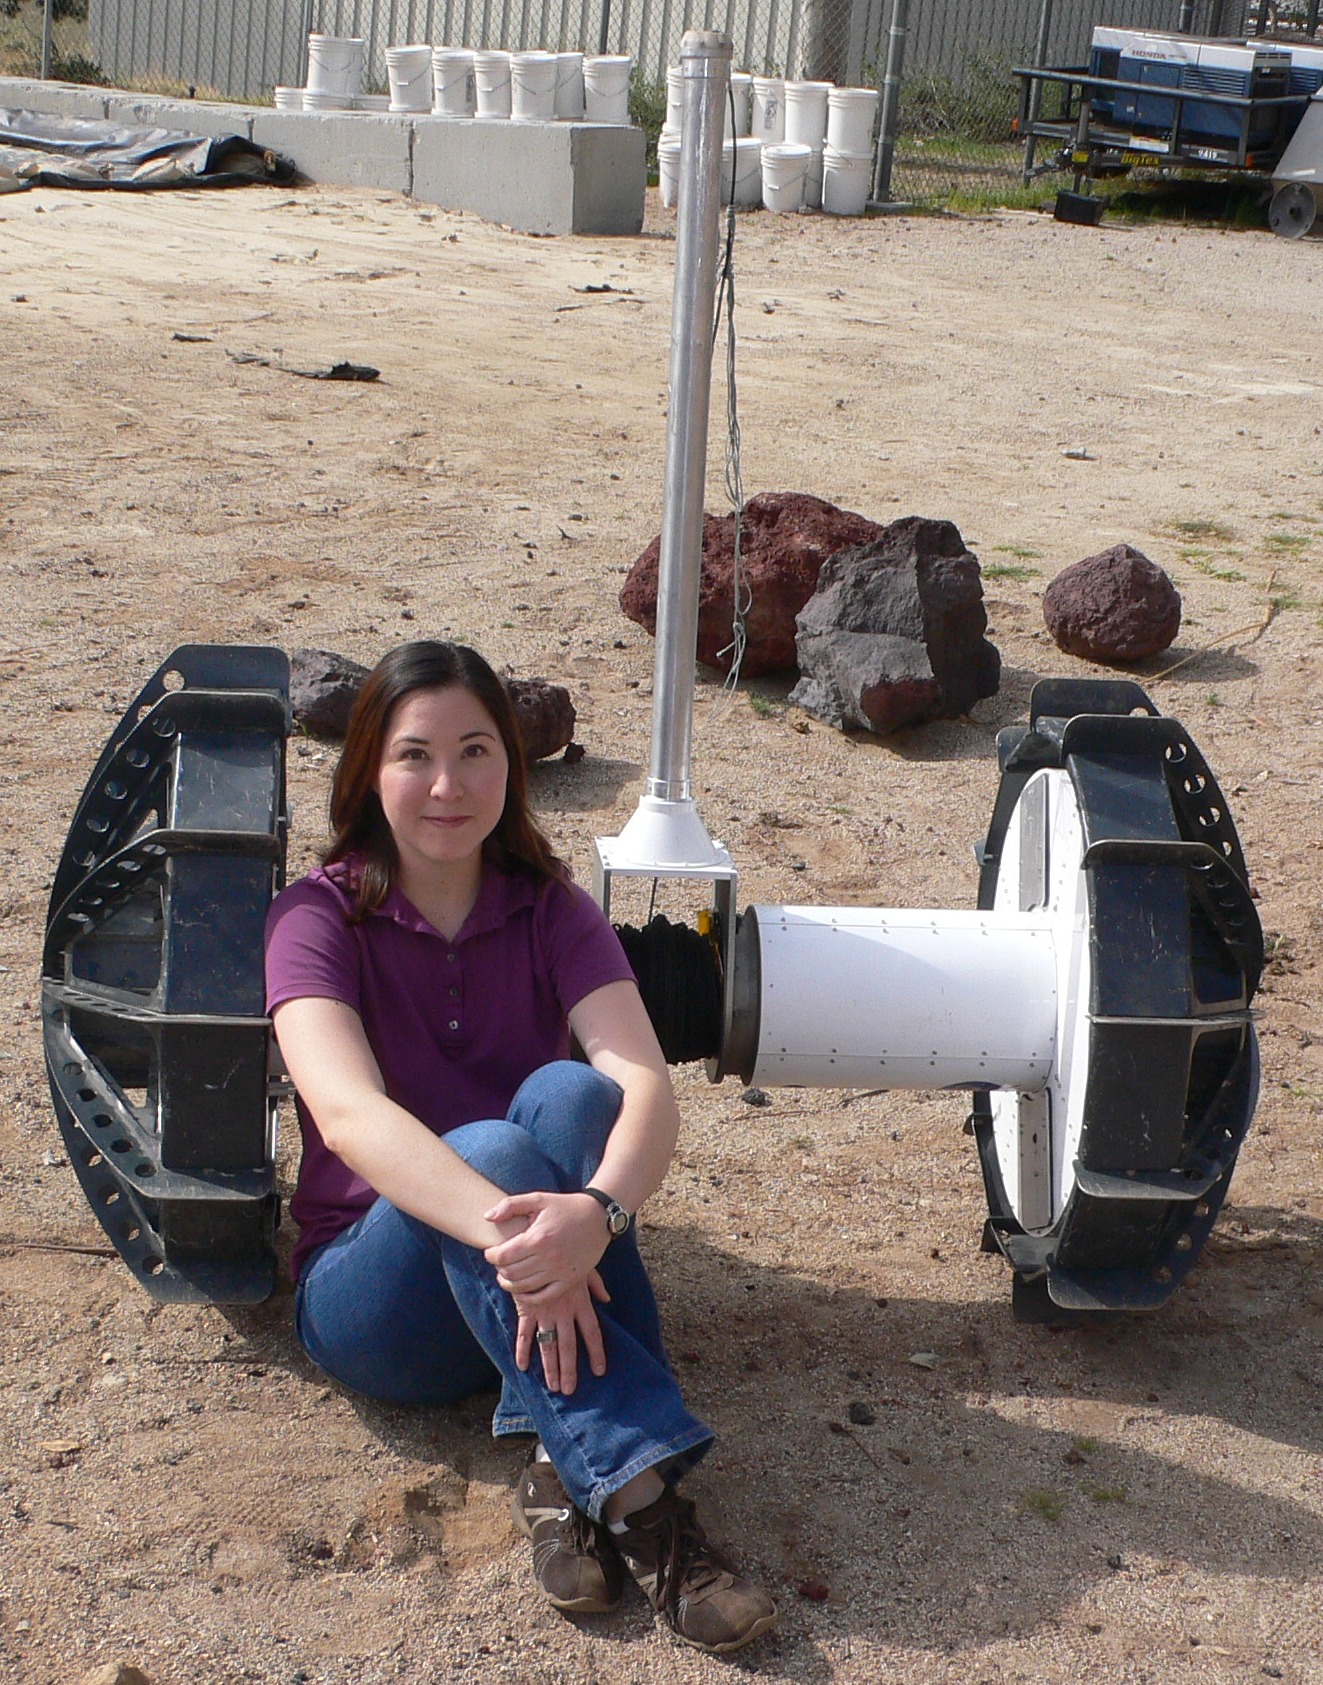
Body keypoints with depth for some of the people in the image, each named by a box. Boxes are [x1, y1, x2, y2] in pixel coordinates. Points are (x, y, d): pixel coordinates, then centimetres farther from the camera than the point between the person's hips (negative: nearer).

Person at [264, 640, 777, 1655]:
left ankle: (567, 1475, -32)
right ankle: (637, 1497, -40)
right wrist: (508, 1231, -45)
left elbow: (648, 1083, -19)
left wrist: (595, 1212, -42)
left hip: (533, 1295, 2)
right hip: (378, 1294, -2)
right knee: (490, 1150, -33)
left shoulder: (552, 913, -1)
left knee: (567, 1095, -28)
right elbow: (348, 1114, -28)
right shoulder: (322, 918, -9)